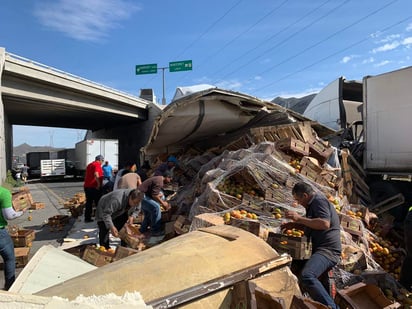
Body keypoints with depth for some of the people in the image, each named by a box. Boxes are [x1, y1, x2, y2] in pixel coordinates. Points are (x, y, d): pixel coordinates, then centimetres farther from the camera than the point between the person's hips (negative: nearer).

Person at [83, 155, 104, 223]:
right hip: (94, 187, -8)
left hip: (87, 186, 8)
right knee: (98, 202, 1)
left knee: (88, 202, 11)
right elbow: (96, 175, -25)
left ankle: (87, 218, 14)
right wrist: (99, 184, -22)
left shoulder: (89, 165, 19)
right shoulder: (97, 165, -10)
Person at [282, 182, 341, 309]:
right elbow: (310, 225, 34)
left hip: (327, 250, -11)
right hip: (319, 249, 11)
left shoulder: (319, 200, -9)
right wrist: (294, 224, 18)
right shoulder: (313, 203, 22)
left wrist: (299, 218, -20)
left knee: (306, 276, -33)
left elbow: (325, 223, -25)